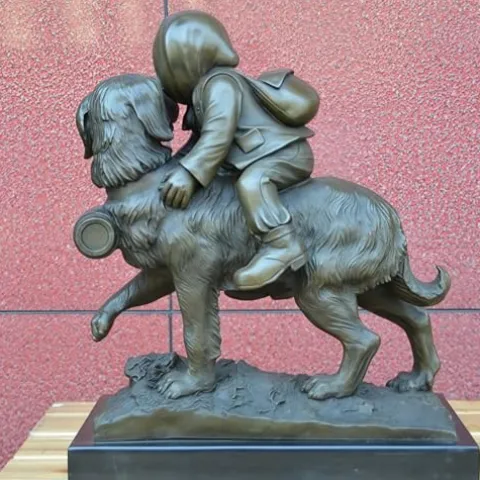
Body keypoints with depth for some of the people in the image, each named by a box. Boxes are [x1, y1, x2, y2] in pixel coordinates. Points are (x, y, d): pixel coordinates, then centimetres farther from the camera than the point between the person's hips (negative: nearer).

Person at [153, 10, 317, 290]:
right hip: (273, 154, 11)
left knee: (251, 181, -36)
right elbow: (199, 141, 20)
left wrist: (189, 174, -34)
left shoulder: (218, 83, -16)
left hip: (286, 153, -11)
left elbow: (217, 136, -29)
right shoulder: (206, 90, 16)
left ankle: (282, 245, -38)